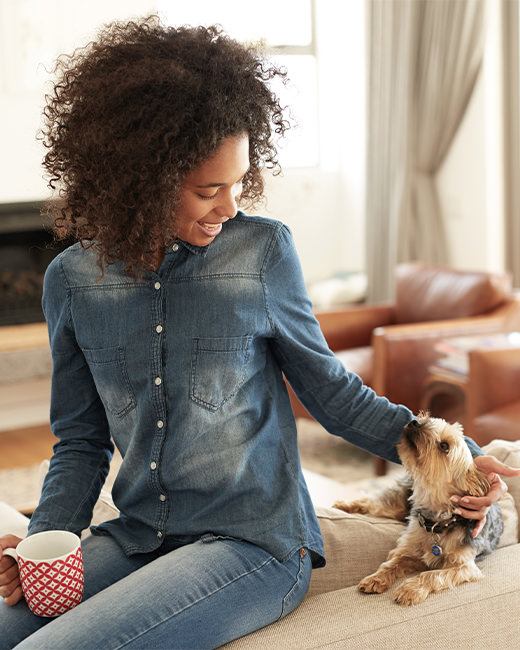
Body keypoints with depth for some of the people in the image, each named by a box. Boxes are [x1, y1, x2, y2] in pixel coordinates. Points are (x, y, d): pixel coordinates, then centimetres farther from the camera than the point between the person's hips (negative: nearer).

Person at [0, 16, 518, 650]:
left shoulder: (263, 252, -6)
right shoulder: (72, 280, 2)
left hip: (253, 544, -4)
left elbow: (327, 388, 5)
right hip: (135, 542, 4)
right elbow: (81, 442, 10)